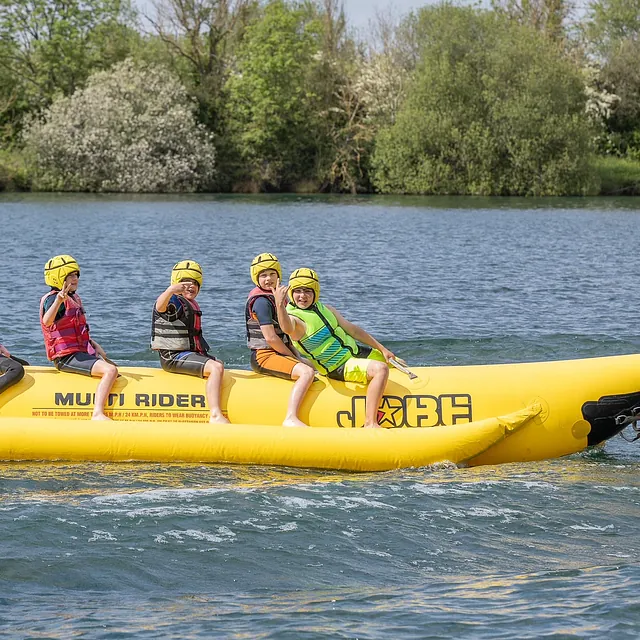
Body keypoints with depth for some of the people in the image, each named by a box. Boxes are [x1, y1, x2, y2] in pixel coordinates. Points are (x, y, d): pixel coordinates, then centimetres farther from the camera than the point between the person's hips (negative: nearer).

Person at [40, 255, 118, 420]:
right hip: (66, 357, -10)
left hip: (81, 352, 10)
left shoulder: (74, 298, 17)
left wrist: (94, 345, 11)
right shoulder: (52, 298, -13)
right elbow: (47, 321, -37)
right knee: (110, 370, -28)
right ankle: (97, 414, -39)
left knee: (112, 367, 24)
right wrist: (58, 301, -54)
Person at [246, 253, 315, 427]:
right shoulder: (262, 302, -14)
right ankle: (291, 418, -41)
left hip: (279, 353, 10)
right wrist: (295, 359, -11)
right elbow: (270, 337, -20)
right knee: (307, 372, -29)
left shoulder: (277, 297, 16)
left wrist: (297, 357, 8)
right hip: (263, 356, -10)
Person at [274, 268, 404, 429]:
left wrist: (382, 349, 12)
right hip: (339, 368, -9)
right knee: (380, 369, -33)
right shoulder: (294, 318, -19)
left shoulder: (325, 309, 5)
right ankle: (370, 424, -33)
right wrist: (279, 304, -64)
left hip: (355, 351, 9)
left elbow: (352, 329, 12)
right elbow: (287, 328, -45)